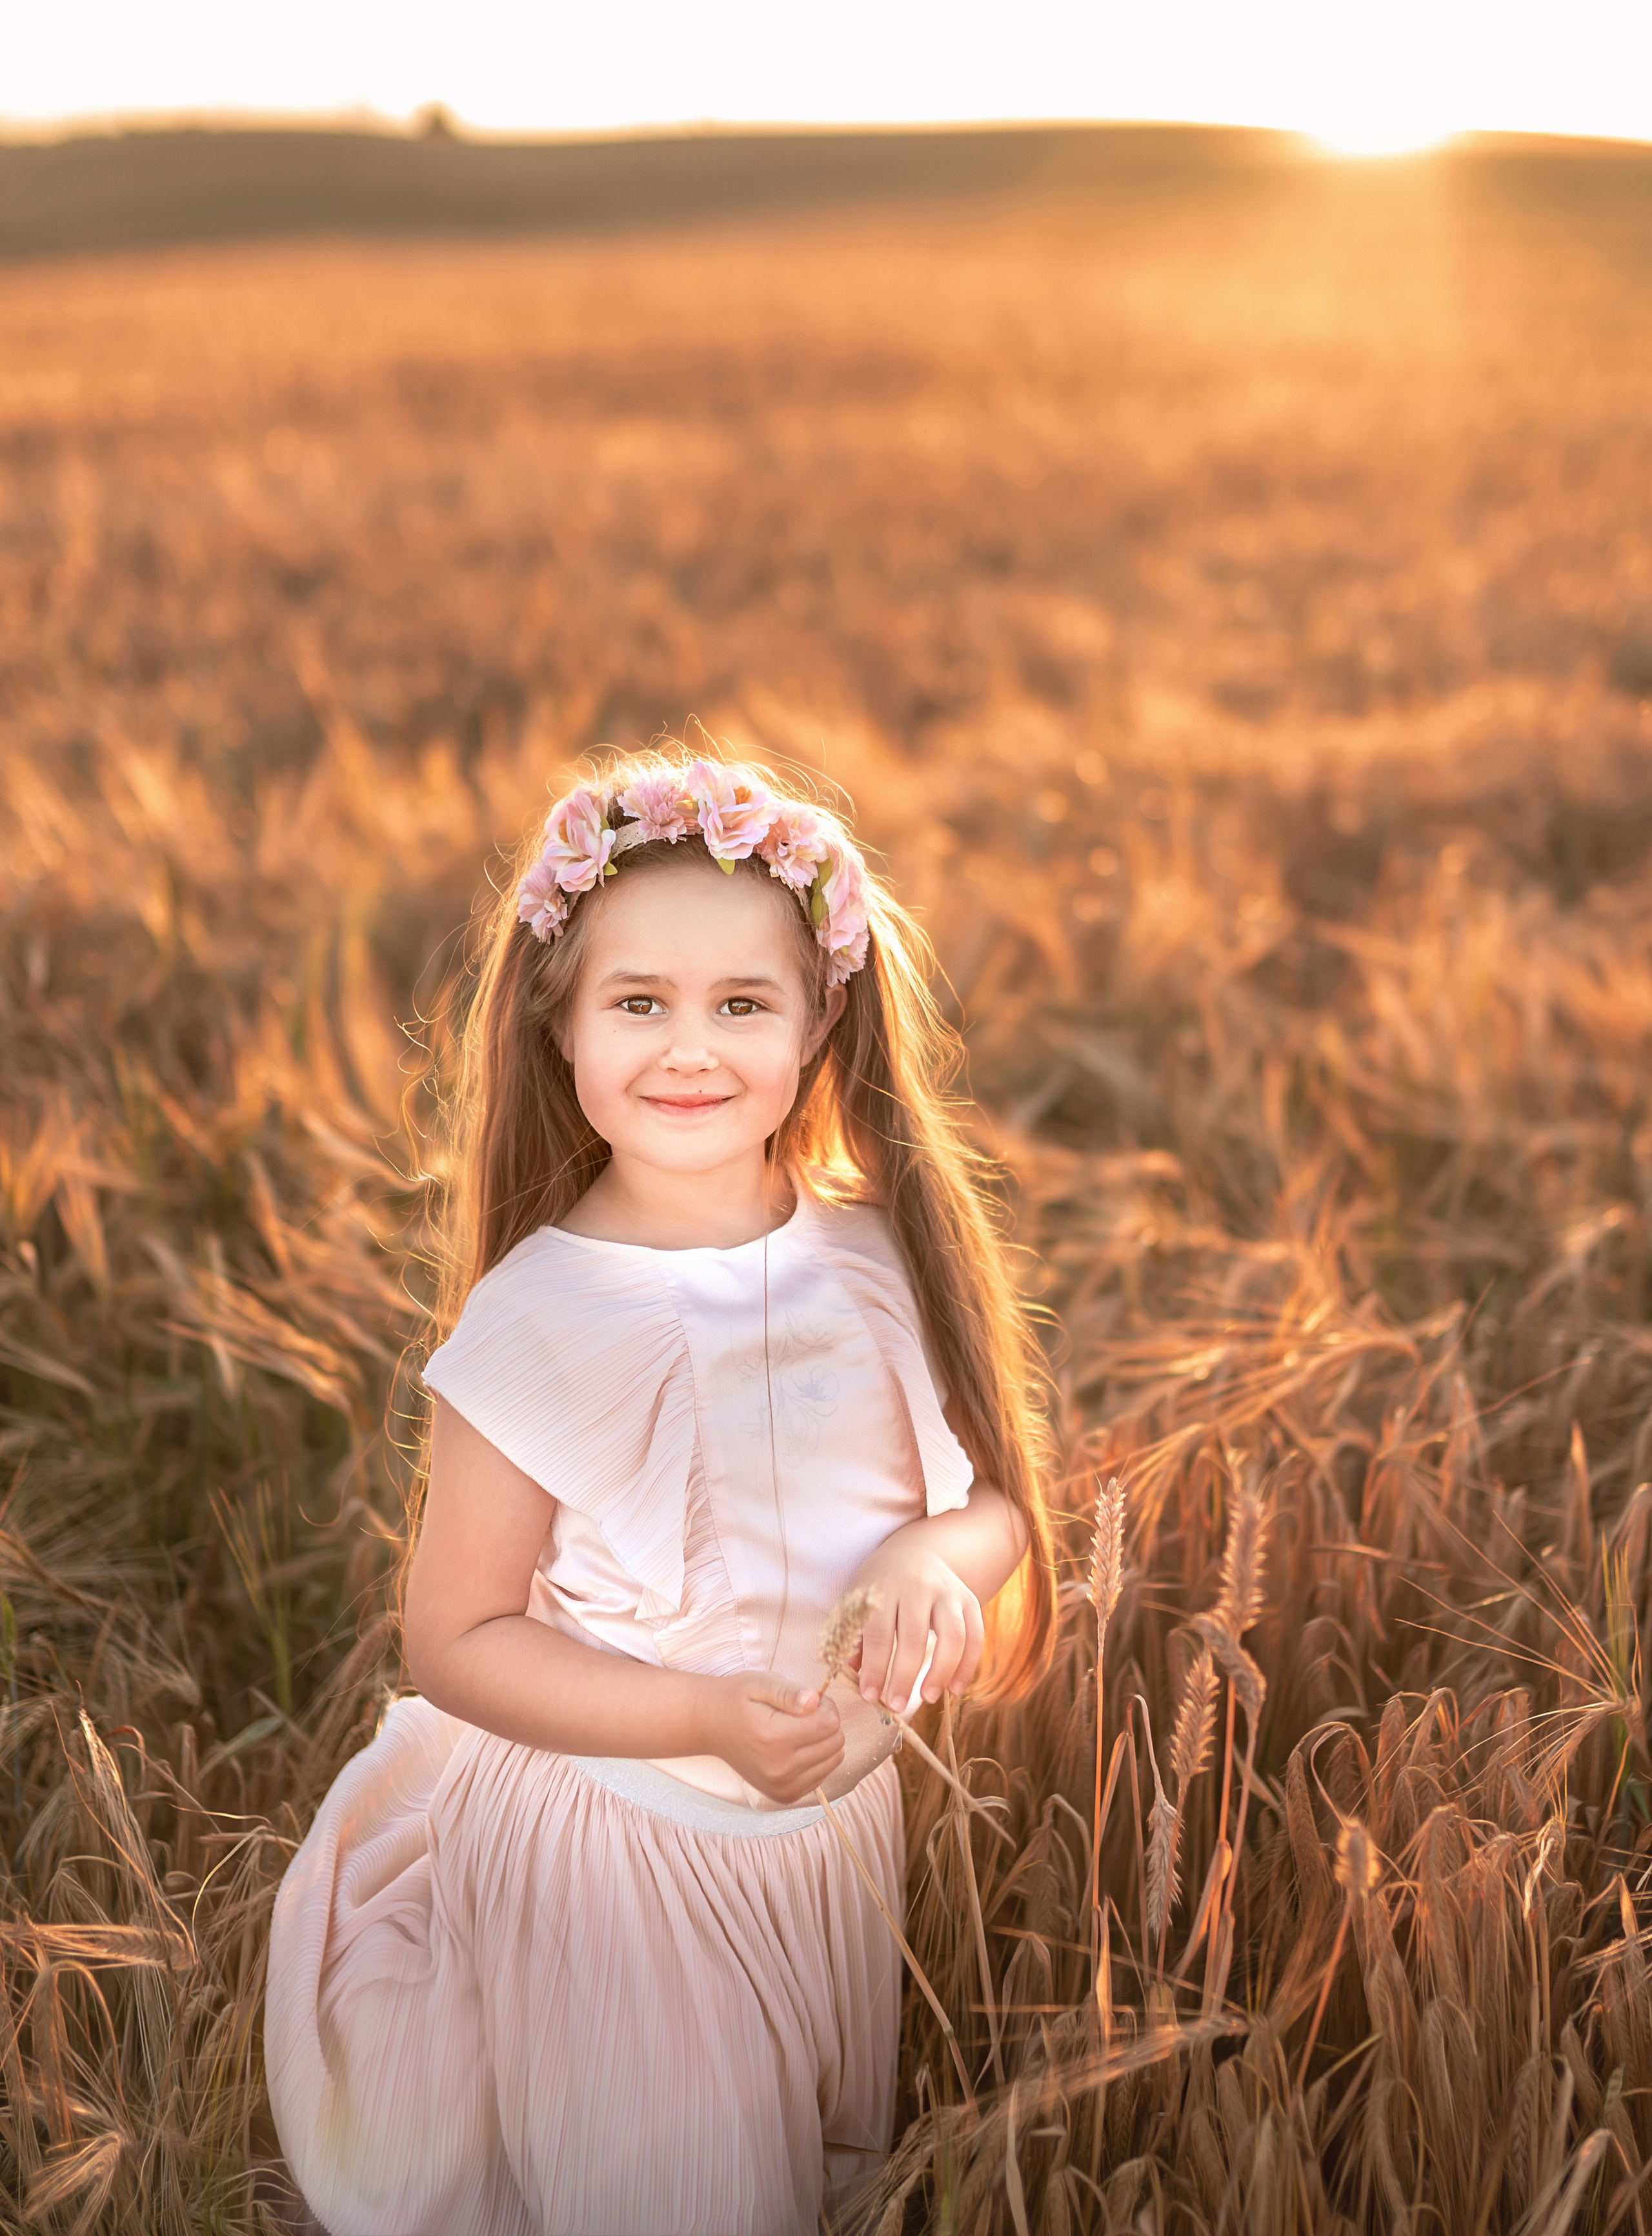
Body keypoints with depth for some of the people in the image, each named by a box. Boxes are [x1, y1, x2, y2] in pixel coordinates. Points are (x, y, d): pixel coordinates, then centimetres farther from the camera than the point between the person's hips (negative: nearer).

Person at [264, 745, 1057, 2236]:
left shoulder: (882, 1264, -9)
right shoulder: (540, 1320, -21)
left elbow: (998, 1498, 2)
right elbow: (455, 1641, -16)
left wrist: (942, 1556, -22)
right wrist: (706, 1717, -27)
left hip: (845, 1832, 4)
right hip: (613, 1857, -4)